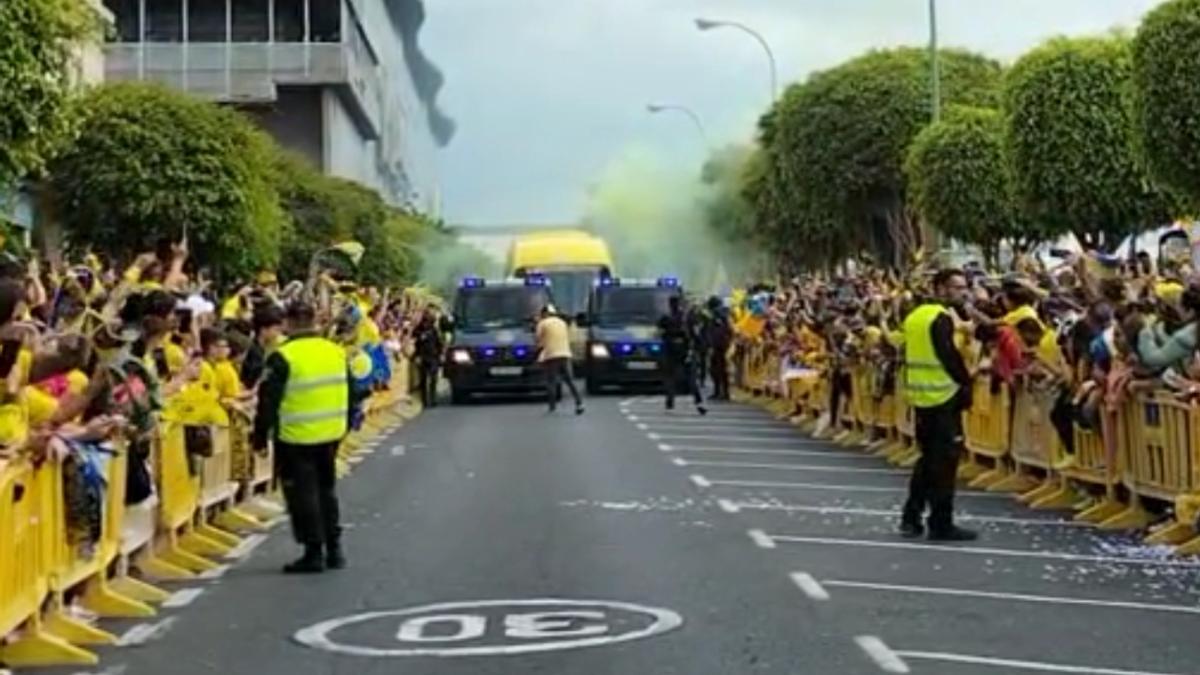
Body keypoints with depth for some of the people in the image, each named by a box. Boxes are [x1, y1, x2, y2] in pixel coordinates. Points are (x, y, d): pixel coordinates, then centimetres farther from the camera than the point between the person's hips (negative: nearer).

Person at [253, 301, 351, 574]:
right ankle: (334, 548, 22)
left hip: (297, 437, -6)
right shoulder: (337, 352, 4)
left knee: (303, 493, 3)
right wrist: (346, 425, 23)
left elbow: (269, 400, -12)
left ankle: (314, 552, 3)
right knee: (326, 489, 19)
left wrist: (260, 435, -3)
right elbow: (350, 393, 12)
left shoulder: (283, 357, -14)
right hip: (331, 434, 6)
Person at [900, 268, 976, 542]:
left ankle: (911, 518, 17)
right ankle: (941, 524, 1)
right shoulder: (941, 318, -15)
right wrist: (966, 382, -9)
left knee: (929, 457, 17)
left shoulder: (916, 315, 14)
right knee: (945, 460, -3)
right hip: (943, 396, -9)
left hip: (921, 395, 9)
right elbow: (950, 357, -21)